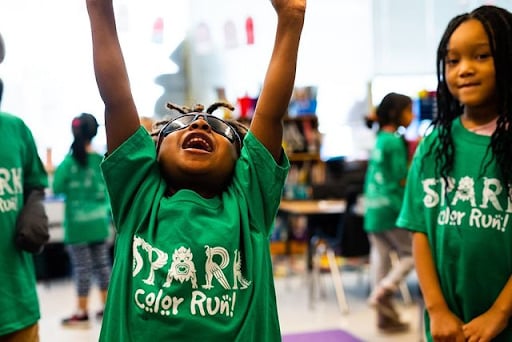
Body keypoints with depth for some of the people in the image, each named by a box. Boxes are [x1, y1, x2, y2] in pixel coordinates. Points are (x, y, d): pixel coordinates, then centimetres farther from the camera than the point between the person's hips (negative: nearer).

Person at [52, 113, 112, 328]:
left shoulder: (70, 161, -11)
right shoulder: (102, 160, 0)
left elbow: (57, 188, -6)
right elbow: (107, 189, 5)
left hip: (78, 223, -4)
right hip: (99, 221, 4)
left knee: (82, 268, 1)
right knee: (102, 264, 12)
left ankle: (82, 313, 9)